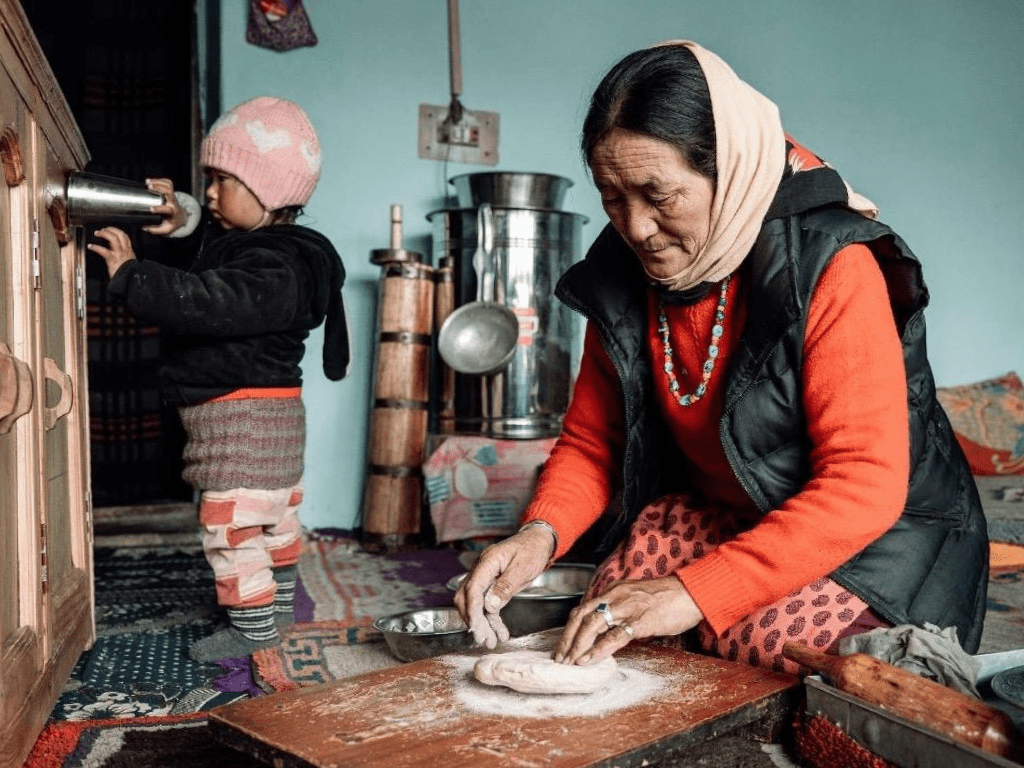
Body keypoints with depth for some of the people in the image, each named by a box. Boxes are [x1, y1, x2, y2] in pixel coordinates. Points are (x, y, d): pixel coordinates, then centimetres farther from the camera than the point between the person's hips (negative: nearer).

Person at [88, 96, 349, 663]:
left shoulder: (273, 270, -23)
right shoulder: (241, 239, 9)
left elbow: (203, 303, -33)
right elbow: (205, 233, 22)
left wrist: (129, 274, -28)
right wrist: (180, 217, -1)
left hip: (243, 416, -11)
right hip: (264, 410, 11)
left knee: (230, 521, -3)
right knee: (274, 514, 22)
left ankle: (254, 626, 10)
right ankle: (282, 602, 37)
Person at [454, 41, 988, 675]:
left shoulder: (832, 270, -26)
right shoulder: (620, 276, -7)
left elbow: (865, 486, -30)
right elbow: (592, 440, 0)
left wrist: (695, 592, -37)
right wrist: (542, 532, -22)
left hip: (878, 532, -4)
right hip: (712, 514, 5)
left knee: (766, 645, -28)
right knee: (607, 636, -18)